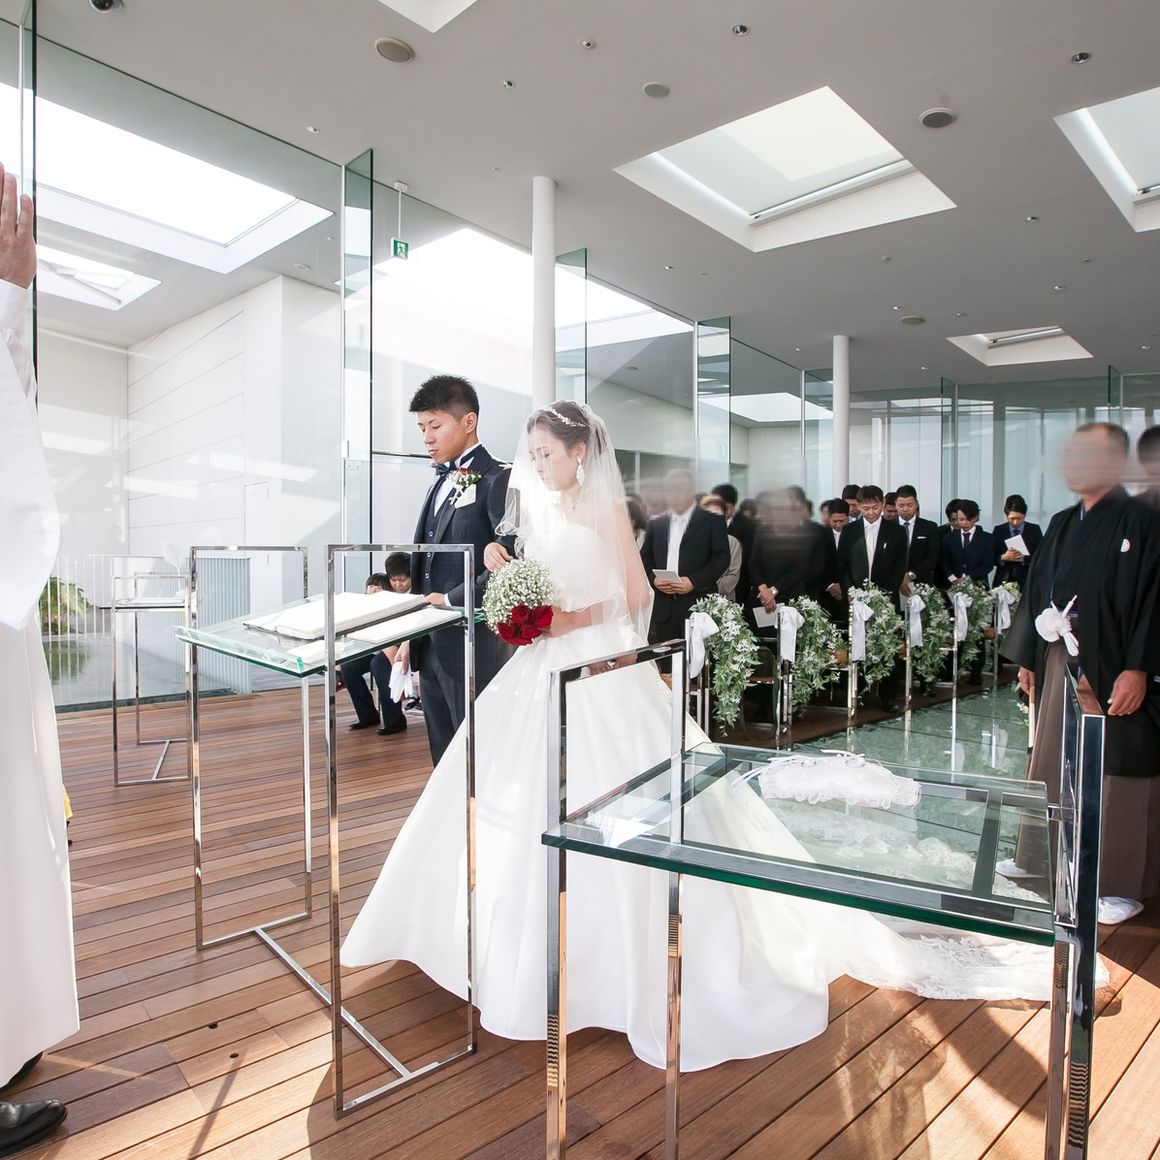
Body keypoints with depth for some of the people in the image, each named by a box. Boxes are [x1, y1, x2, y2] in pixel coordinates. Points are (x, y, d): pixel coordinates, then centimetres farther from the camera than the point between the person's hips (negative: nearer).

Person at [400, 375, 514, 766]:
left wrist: (452, 600, -15)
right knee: (444, 760, 15)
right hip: (431, 645, 8)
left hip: (473, 644, -8)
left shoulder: (497, 480, -10)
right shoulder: (441, 482, 17)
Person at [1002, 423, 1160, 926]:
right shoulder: (1061, 525, 11)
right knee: (1051, 762, 15)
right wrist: (1026, 657, 12)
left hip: (1114, 668, -6)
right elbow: (1036, 591, 13)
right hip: (1058, 663, 6)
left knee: (1117, 774, 3)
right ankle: (1041, 856, 30)